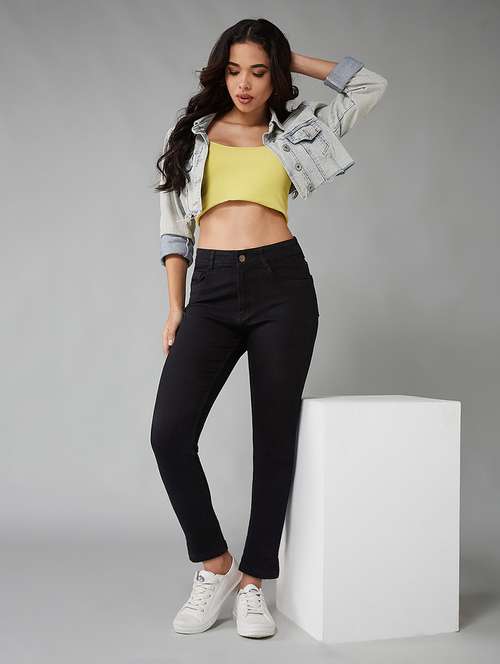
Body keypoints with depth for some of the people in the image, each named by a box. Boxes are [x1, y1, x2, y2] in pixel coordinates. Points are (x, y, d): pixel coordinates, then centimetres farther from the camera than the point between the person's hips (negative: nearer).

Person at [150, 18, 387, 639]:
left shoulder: (294, 132, 13)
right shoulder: (191, 134, 15)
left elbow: (370, 85, 18)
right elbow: (174, 225, 13)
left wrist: (294, 61, 17)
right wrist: (175, 305, 5)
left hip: (282, 285, 0)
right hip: (212, 290, 1)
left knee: (274, 437, 1)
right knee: (170, 432, -14)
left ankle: (253, 582, 15)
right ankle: (215, 565, 7)